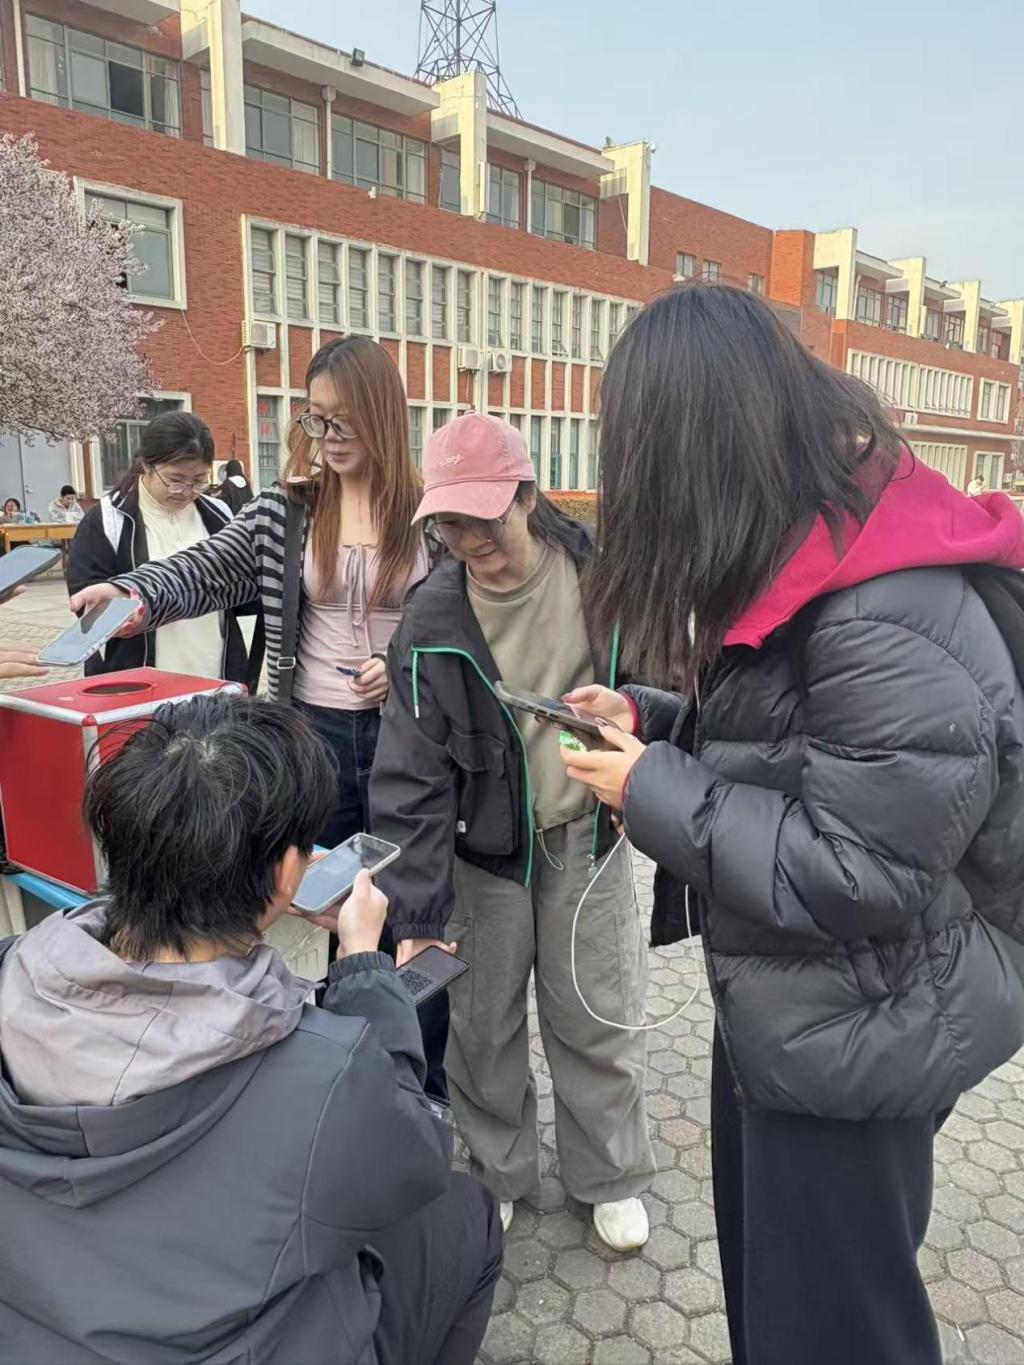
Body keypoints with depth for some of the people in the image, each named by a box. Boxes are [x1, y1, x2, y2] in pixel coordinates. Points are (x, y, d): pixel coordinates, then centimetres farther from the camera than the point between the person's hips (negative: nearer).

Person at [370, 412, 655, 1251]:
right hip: (485, 846, 0)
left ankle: (610, 1179, 36)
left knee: (596, 1021, 12)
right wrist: (417, 912, -17)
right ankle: (498, 1173, 38)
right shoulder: (433, 620, -14)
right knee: (484, 1025, 12)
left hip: (585, 837, 0)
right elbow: (412, 777, -14)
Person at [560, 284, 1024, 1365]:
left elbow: (855, 875, -30)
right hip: (782, 1005, 9)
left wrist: (652, 789, -23)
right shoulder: (811, 552, 1)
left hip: (854, 1042, -9)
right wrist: (651, 719, 0)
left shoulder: (885, 618, -30)